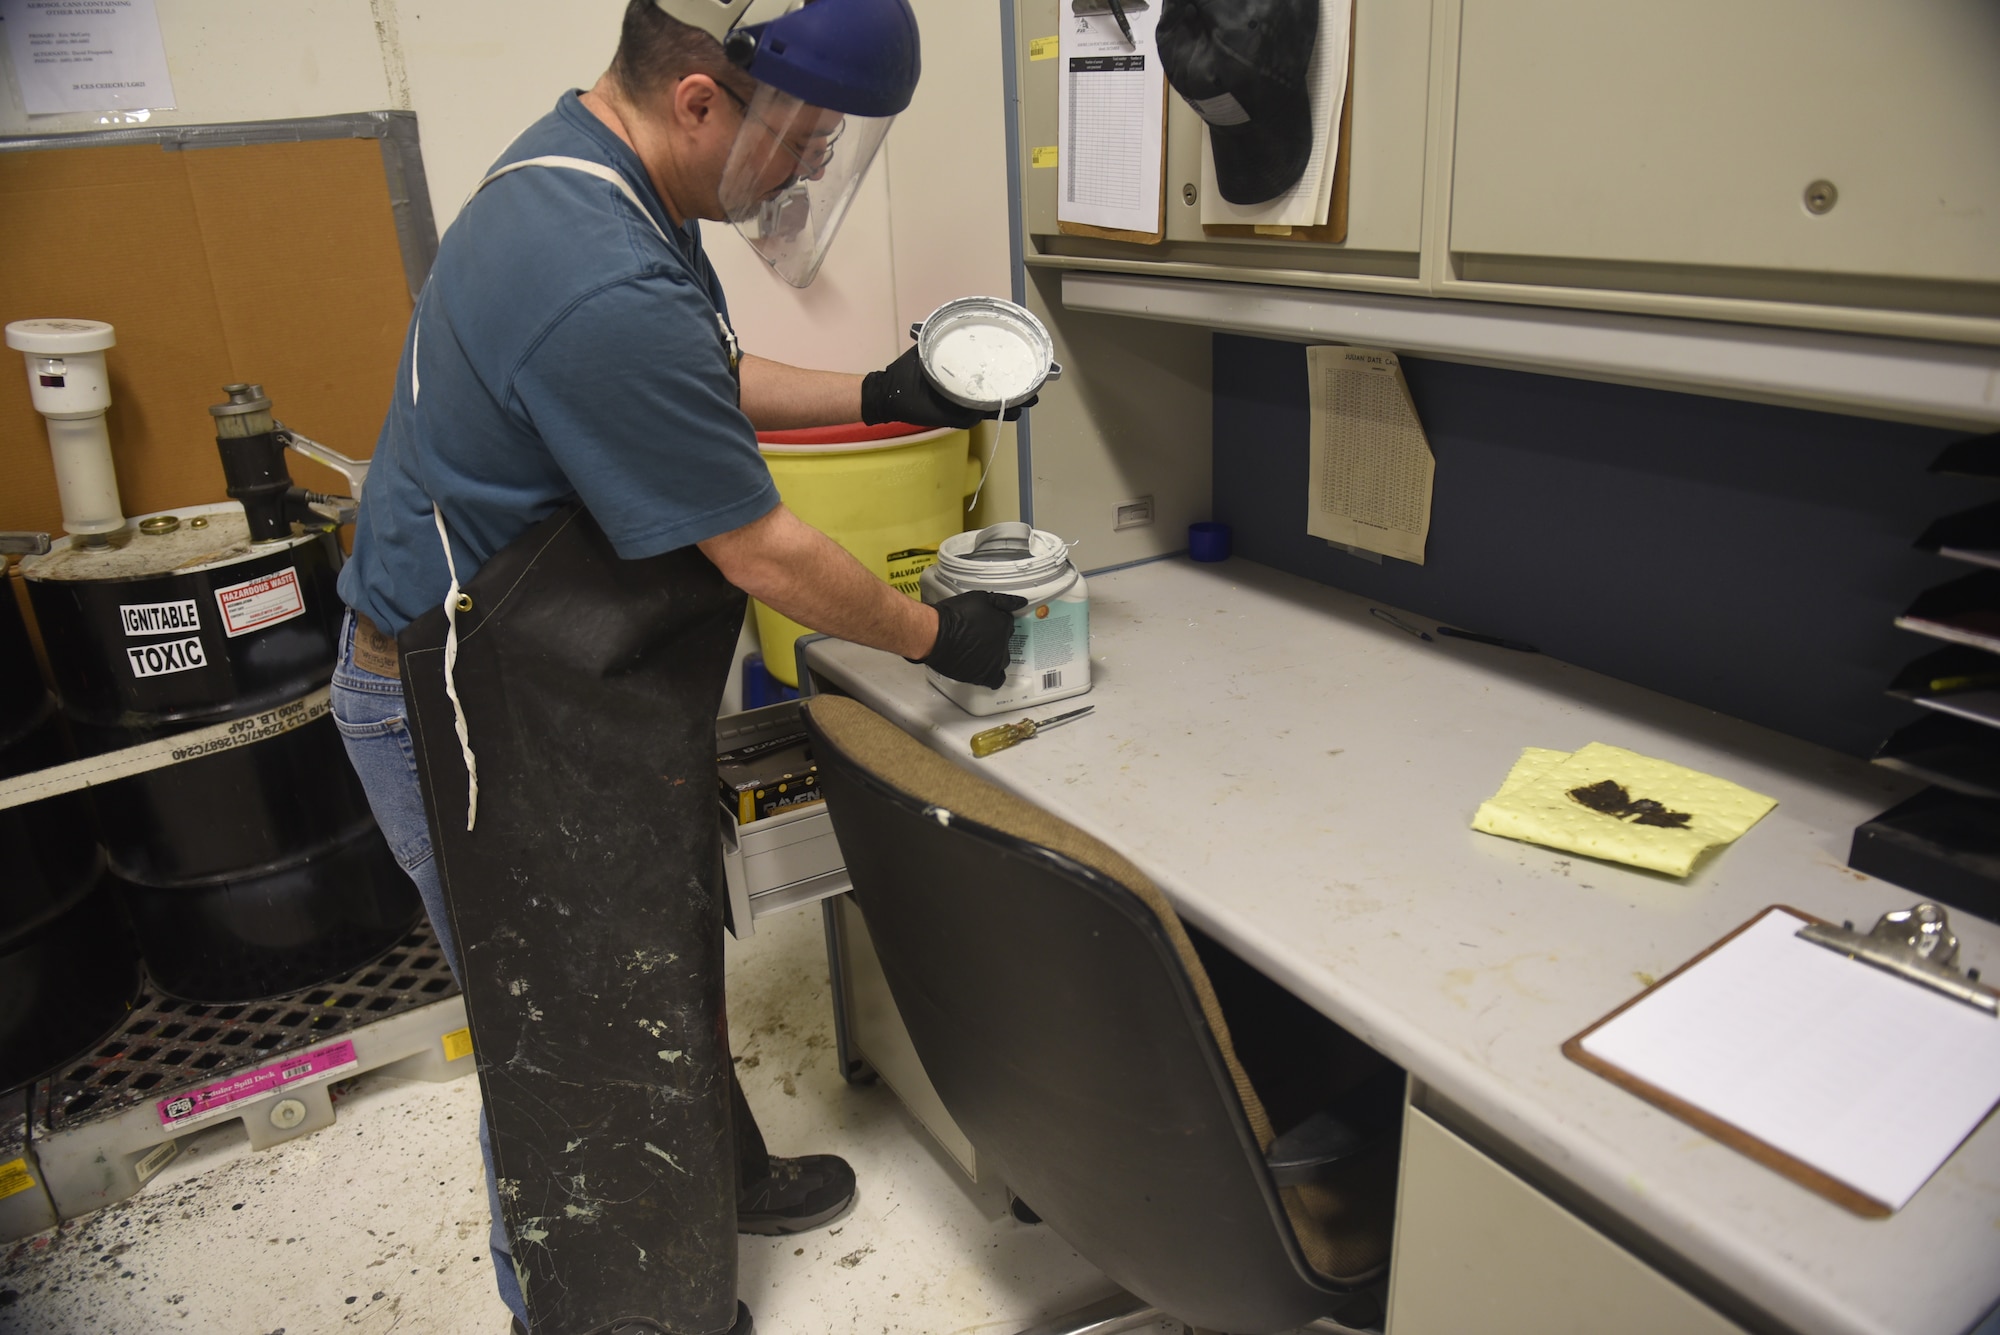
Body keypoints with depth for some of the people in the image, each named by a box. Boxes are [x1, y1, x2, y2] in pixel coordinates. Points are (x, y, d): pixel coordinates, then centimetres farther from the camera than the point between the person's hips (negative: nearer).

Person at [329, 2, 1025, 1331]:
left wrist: (880, 397, 8)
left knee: (659, 952, 25)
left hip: (570, 672, 11)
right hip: (487, 715, -10)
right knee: (571, 1029, 9)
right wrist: (934, 634, -9)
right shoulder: (607, 293, -33)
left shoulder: (586, 171, 1)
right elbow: (763, 556, -24)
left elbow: (707, 380, 16)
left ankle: (714, 1178, 49)